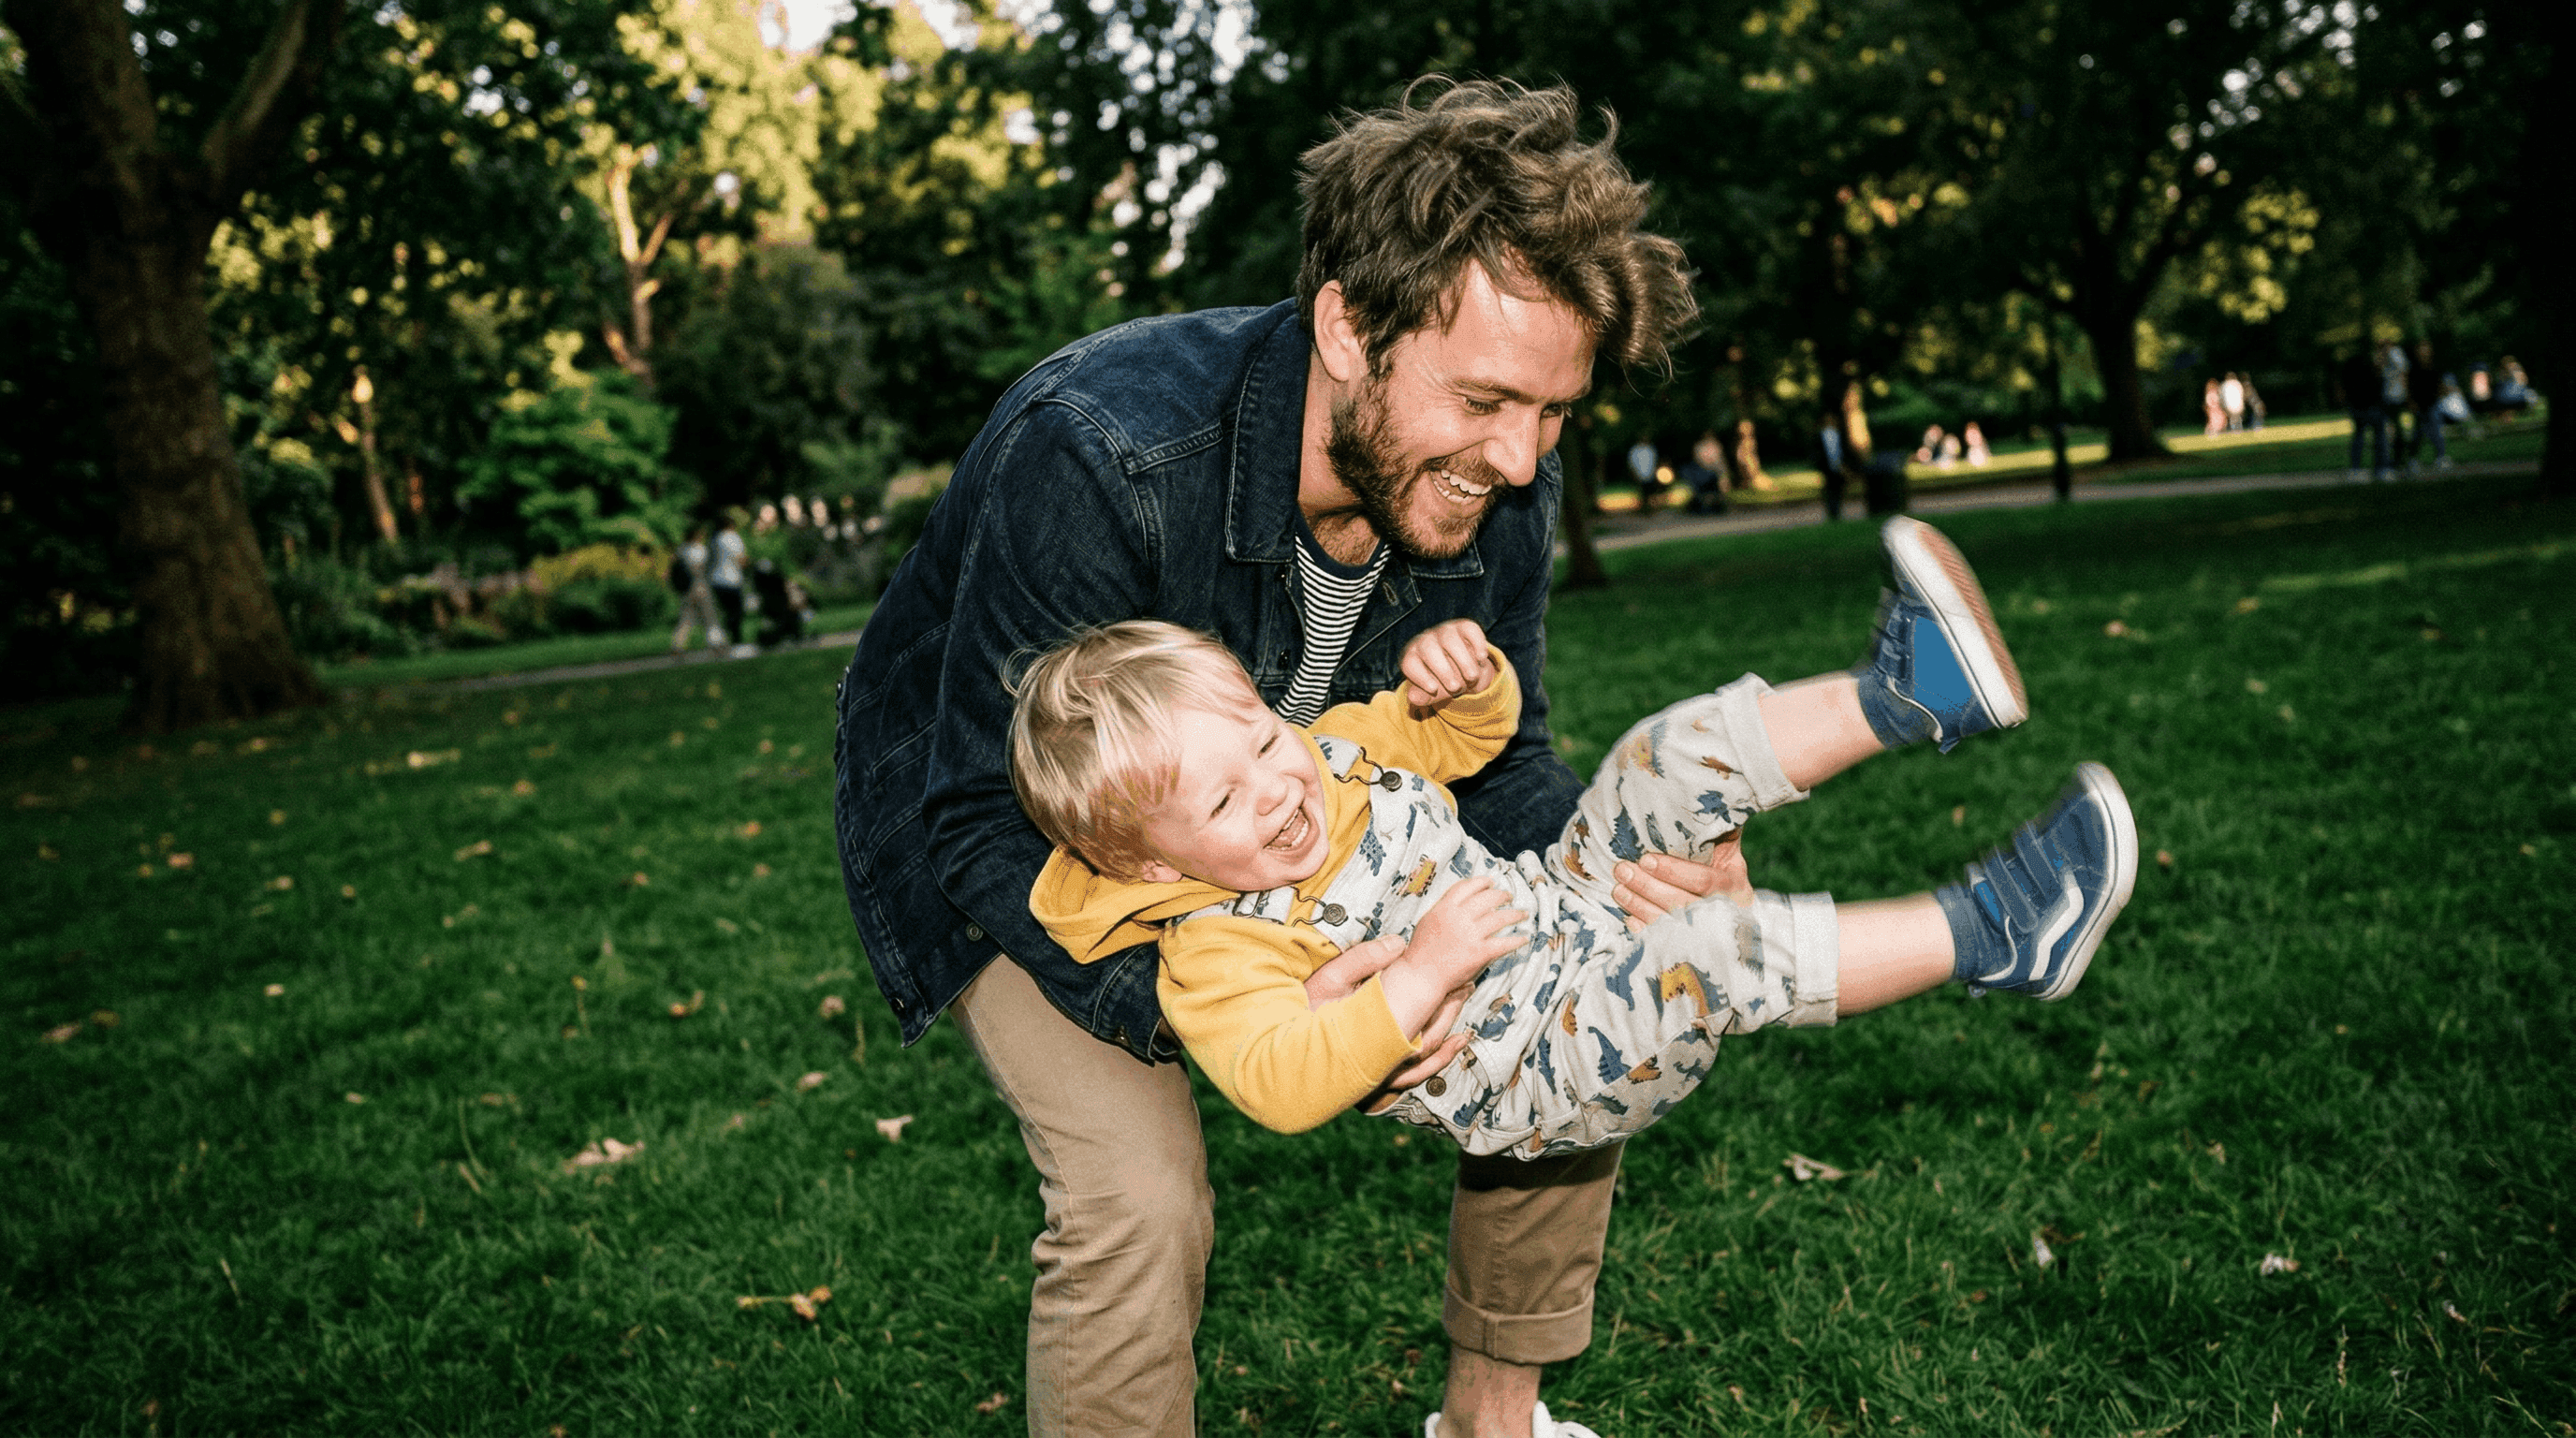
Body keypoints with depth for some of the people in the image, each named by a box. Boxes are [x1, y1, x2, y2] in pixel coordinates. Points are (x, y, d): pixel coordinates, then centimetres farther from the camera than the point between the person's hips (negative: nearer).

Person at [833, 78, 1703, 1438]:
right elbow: (993, 824, -32)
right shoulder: (1098, 453, -38)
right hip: (1011, 830, -5)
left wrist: (1603, 861, -31)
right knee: (1138, 1197, -25)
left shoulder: (1490, 484, -19)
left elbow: (1498, 761, -7)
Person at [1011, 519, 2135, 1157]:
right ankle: (1982, 935, -30)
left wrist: (1462, 674, -10)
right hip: (1523, 1075, -8)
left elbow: (1474, 736, 14)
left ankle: (1901, 696, -10)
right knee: (1699, 960, -33)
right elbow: (1282, 1085, -33)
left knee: (1673, 757, -3)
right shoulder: (1215, 950, -19)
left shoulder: (1329, 748, 2)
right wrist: (1418, 979, -37)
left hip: (1566, 911, 9)